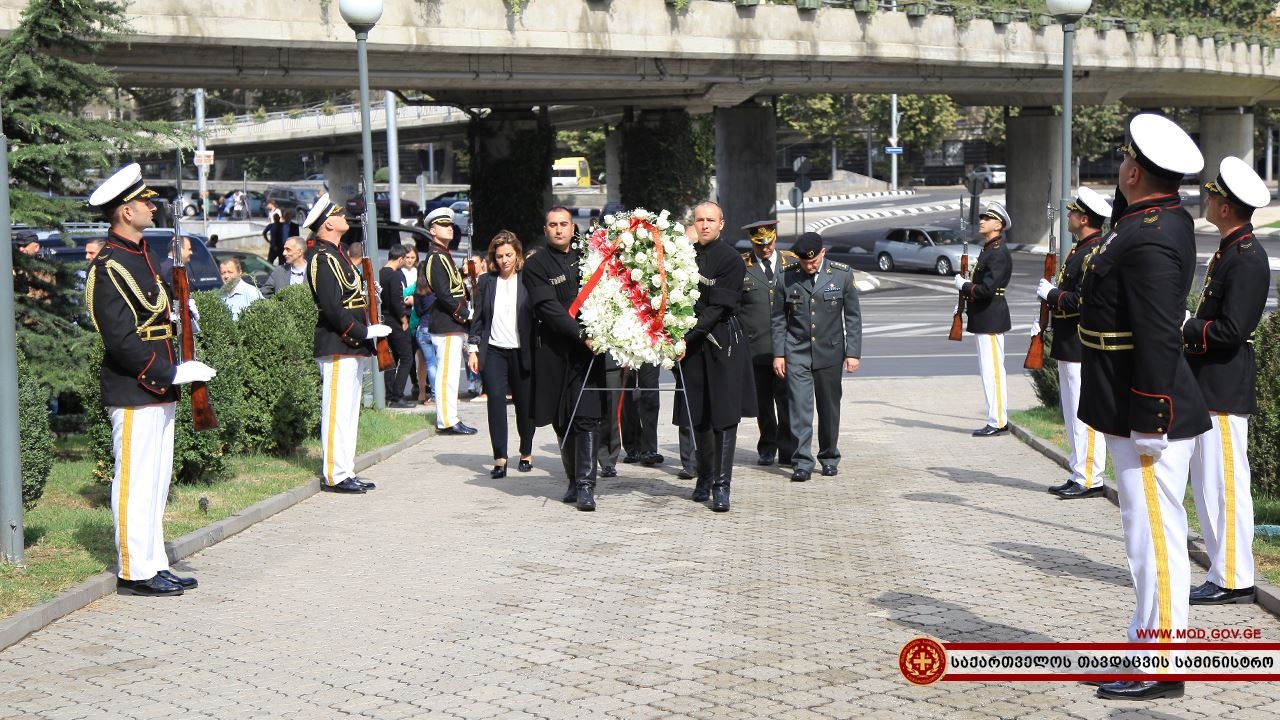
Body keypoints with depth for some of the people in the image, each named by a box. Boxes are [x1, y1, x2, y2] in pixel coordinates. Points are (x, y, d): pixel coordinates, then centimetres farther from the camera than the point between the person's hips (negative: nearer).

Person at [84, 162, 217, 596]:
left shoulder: (139, 256, 15)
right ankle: (135, 572, 4)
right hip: (133, 394, -10)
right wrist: (172, 373, -22)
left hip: (156, 390, 10)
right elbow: (121, 341, -21)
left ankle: (154, 565, 22)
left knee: (156, 481, 14)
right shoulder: (108, 268, -16)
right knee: (135, 482, -3)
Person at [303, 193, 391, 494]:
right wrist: (365, 332, -19)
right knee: (337, 411, -7)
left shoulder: (336, 255, 18)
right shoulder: (323, 259, -14)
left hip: (351, 346, 10)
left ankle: (345, 472, 19)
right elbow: (332, 309, -21)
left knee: (349, 411, 13)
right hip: (337, 347, -10)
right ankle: (334, 475, -3)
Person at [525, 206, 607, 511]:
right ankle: (574, 480, 19)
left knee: (587, 417, -9)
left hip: (588, 348, 1)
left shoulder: (585, 257, 12)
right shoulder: (536, 265, 2)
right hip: (554, 351, -1)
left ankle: (586, 486, -9)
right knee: (563, 421, 6)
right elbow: (549, 308, -9)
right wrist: (581, 334, -18)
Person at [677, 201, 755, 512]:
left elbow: (717, 308, -14)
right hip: (691, 343, 5)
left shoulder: (730, 259, -8)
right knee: (698, 415, 10)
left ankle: (721, 484, -3)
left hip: (723, 341, -4)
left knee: (724, 415, -5)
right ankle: (705, 475, 25)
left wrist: (688, 337, -19)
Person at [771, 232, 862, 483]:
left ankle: (829, 458, 23)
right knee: (799, 408, -7)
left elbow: (853, 317, 2)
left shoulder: (843, 274, -3)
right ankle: (802, 462, -5)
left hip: (830, 352, 0)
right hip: (797, 353, 0)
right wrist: (778, 354, 2)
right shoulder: (787, 277, -2)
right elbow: (779, 319, 6)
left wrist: (853, 353, -2)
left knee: (829, 408, 9)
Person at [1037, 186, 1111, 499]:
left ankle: (1091, 480, -1)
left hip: (1083, 347, -11)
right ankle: (1079, 476, 21)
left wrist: (1050, 293, -14)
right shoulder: (1081, 249, 16)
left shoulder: (1096, 253, -17)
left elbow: (1082, 301, -25)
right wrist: (1052, 292, 8)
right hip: (1069, 345, 11)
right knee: (1073, 414, 14)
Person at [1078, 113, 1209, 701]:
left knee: (1154, 539, -3)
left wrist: (1150, 426, -23)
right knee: (1149, 536, 17)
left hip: (1149, 417, -11)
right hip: (1136, 416, 11)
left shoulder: (1151, 241, -22)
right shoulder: (1161, 217, 9)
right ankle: (1149, 647, 28)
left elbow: (1158, 340, -25)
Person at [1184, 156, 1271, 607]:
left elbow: (1230, 330, -23)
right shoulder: (1230, 250, 14)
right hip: (1209, 386, 10)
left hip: (1225, 392, -10)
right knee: (1209, 485, 15)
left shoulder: (1247, 258, -17)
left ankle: (1234, 581, 3)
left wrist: (1181, 330, -13)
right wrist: (1185, 328, 4)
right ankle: (1224, 574, 22)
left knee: (1225, 485, -4)